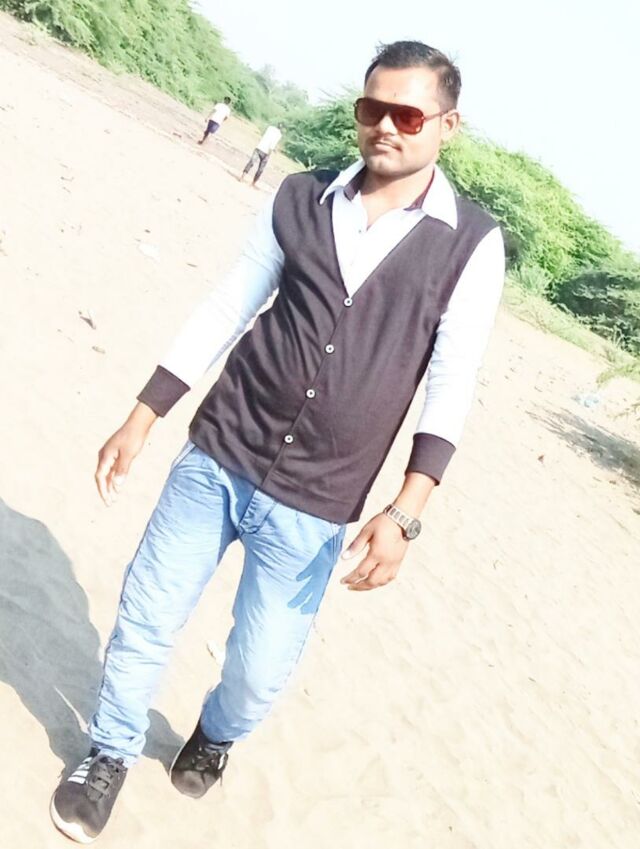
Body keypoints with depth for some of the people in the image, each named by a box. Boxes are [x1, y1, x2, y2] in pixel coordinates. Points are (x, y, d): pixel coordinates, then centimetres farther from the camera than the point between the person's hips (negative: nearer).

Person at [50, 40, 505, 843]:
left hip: (314, 504, -1)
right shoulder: (300, 199, 0)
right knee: (144, 619, 8)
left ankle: (215, 735, 43)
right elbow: (222, 311, 5)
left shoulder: (471, 244, -6)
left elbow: (451, 388, -7)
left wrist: (404, 512, -16)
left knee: (258, 671, 7)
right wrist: (140, 420, 5)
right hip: (215, 456, 2)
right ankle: (110, 753, 37)